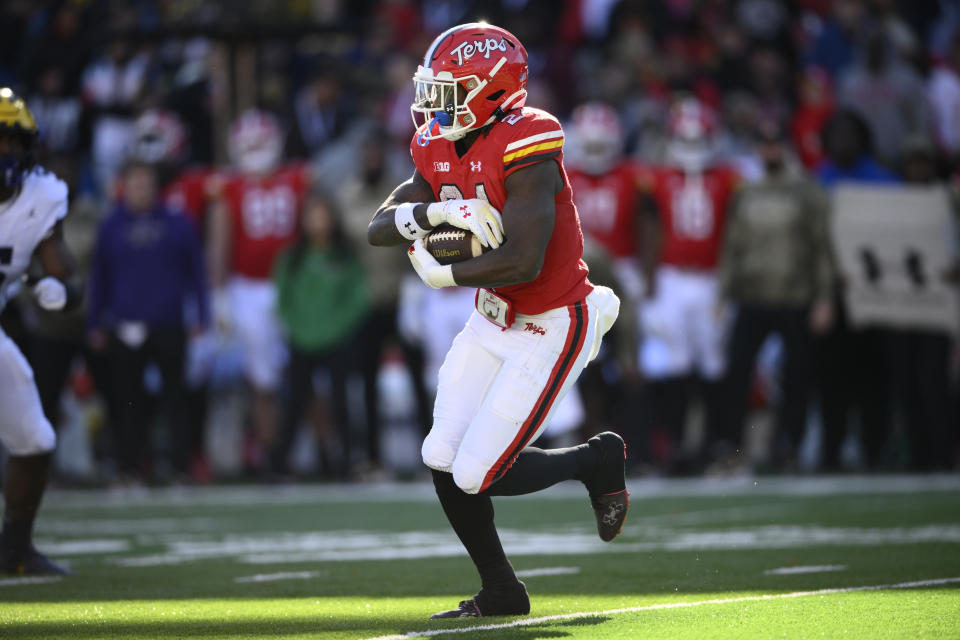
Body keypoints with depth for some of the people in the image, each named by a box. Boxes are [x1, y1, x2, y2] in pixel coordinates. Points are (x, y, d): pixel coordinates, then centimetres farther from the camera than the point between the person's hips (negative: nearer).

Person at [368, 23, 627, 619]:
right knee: (444, 459, 1)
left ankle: (599, 461, 16)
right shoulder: (441, 150, 1)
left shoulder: (526, 148, -24)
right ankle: (501, 593, 19)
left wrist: (442, 274, -17)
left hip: (551, 327, -8)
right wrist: (430, 212, -23)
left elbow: (524, 262, -30)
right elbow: (379, 228, -2)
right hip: (494, 320, 8)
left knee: (478, 476, -9)